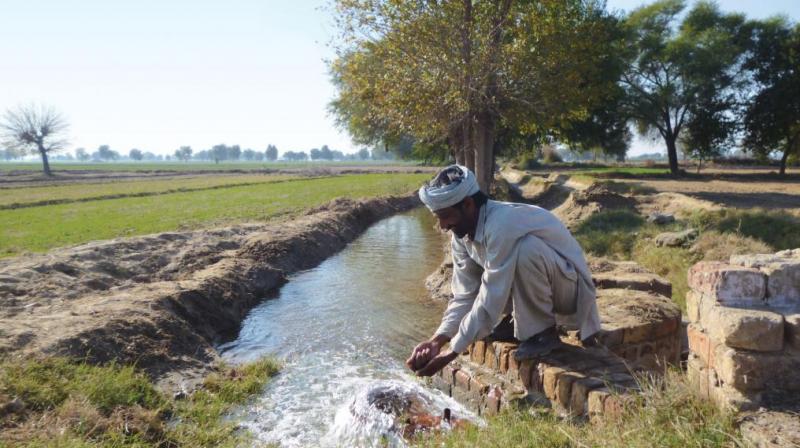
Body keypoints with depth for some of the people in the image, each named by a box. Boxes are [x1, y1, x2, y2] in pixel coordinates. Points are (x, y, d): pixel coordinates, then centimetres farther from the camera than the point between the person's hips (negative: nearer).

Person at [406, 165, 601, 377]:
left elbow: (491, 300, -33)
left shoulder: (503, 225, -33)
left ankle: (542, 331, -13)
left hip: (570, 286, -7)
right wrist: (438, 339, -20)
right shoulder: (462, 234, -7)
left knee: (525, 248, -35)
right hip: (534, 286, 7)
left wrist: (452, 352, -28)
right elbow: (465, 294, -7)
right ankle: (519, 320, 10)